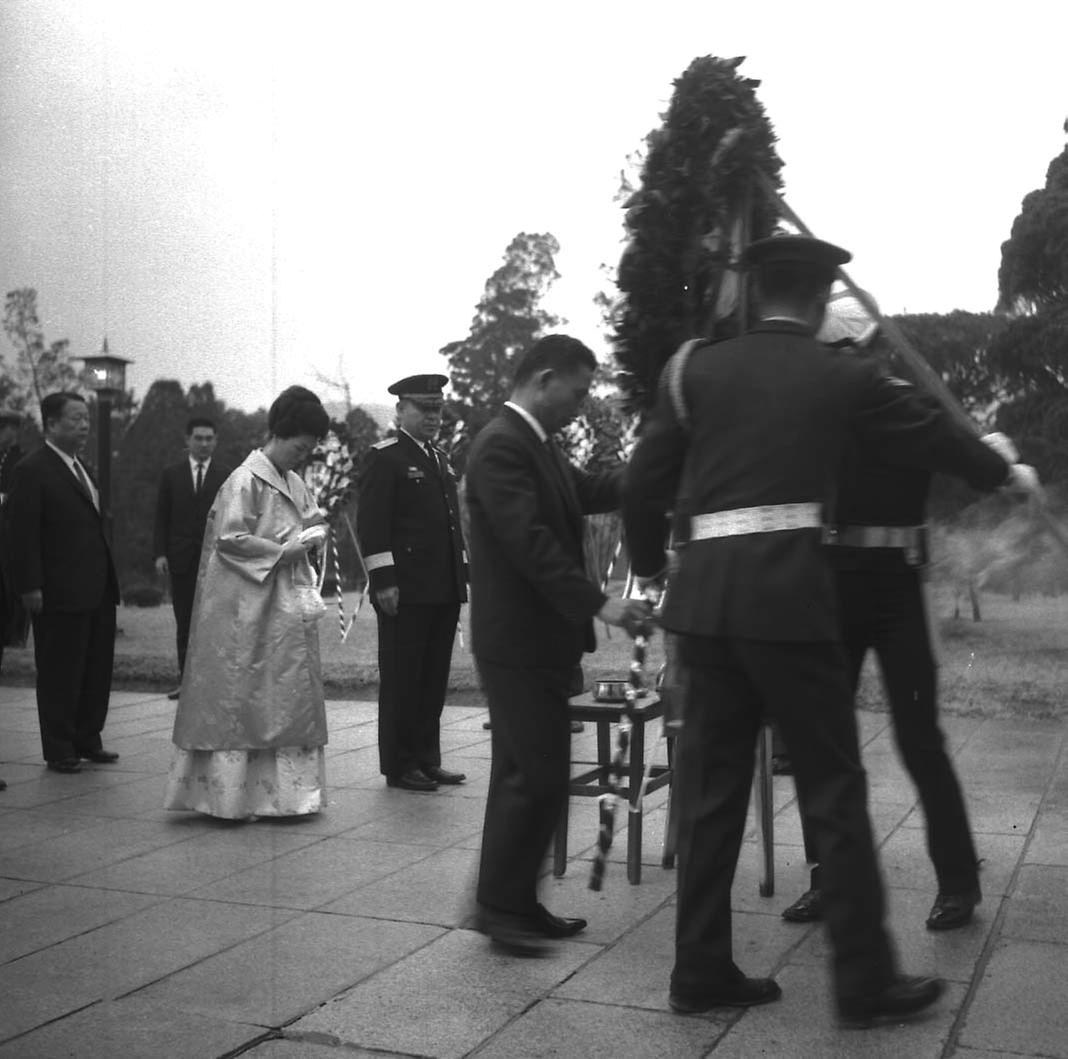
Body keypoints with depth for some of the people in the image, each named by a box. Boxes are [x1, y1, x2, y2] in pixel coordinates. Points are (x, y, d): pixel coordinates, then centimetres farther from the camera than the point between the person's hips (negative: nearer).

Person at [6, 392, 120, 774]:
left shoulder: (79, 468, 16)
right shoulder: (32, 471, -10)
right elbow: (22, 533, -14)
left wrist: (108, 579, 13)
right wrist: (30, 586, -19)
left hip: (97, 591, 8)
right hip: (61, 595, -8)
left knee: (97, 669, 13)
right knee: (59, 674, 3)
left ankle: (87, 740, 25)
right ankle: (59, 750, 14)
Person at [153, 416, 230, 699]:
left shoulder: (226, 476, 5)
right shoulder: (171, 474, 10)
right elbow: (162, 518, 9)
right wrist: (160, 553, -1)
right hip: (181, 559, 2)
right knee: (184, 623, 6)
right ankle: (185, 678, 11)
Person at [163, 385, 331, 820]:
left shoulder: (294, 482, 13)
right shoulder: (246, 480, -11)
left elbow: (317, 521, 22)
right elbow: (230, 538, -17)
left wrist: (311, 537, 0)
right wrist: (281, 550, -18)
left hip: (288, 607, 9)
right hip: (248, 610, -9)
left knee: (291, 700, 9)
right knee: (238, 701, -2)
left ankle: (283, 791, 17)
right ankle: (229, 795, 5)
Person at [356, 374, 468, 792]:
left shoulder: (441, 459, 20)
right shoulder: (384, 458, -5)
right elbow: (371, 524, -12)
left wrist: (463, 575, 16)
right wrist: (383, 580, -17)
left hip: (443, 591, 8)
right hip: (406, 591, -8)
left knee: (434, 680, 11)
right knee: (402, 680, 1)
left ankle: (427, 759, 20)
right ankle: (399, 766, 9)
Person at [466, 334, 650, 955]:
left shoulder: (537, 444, 14)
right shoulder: (502, 446, -17)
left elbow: (588, 491, 19)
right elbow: (532, 542, -25)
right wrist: (599, 605, -29)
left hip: (540, 638, 10)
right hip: (518, 641, -10)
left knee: (531, 775, 14)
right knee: (536, 776, -6)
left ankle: (516, 901, 23)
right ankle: (499, 905, 7)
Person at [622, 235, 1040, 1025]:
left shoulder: (696, 368, 9)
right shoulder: (844, 378, 6)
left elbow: (644, 483, 8)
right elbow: (931, 435, 20)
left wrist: (649, 564, 26)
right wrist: (1006, 473, 40)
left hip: (706, 590, 4)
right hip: (787, 590, -3)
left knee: (712, 788, 10)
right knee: (833, 786, 5)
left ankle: (703, 971, 17)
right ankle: (866, 980, 12)